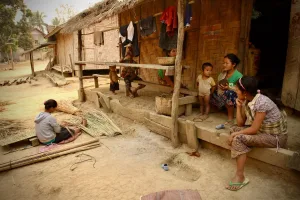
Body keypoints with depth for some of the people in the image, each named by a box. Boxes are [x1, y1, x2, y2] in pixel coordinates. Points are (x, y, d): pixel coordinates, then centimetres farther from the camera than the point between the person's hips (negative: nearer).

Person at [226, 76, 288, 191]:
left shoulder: (262, 103, -27)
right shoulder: (247, 101, -3)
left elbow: (254, 129, -25)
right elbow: (240, 123, 0)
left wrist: (235, 134, -16)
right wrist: (238, 106, -9)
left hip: (276, 137, -8)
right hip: (262, 130, 9)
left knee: (238, 138, -23)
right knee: (234, 129, -2)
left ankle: (240, 177, -15)